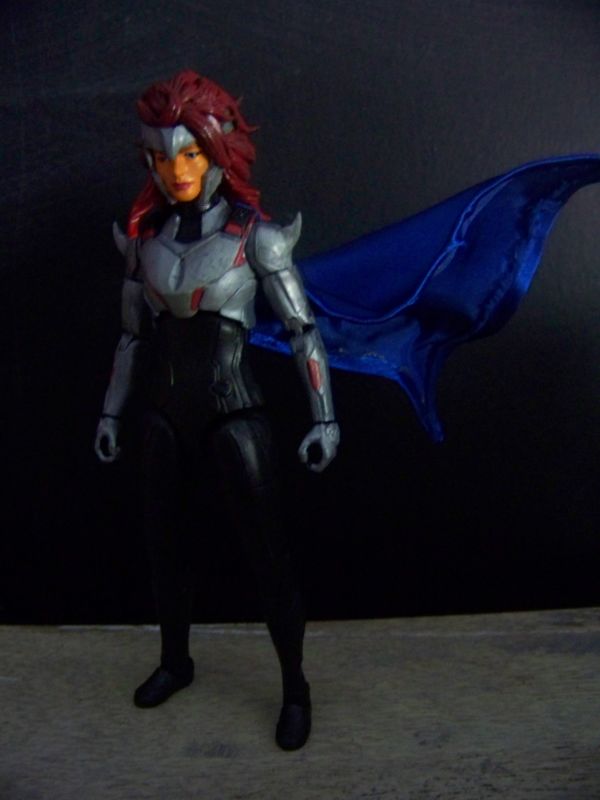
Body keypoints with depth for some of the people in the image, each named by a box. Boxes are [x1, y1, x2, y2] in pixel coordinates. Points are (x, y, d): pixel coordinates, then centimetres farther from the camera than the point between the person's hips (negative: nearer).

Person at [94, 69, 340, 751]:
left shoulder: (253, 233, -10)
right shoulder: (144, 236, 3)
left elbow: (302, 329, -7)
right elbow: (133, 332, 12)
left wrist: (324, 417, -10)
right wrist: (111, 412, 15)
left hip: (232, 412, -4)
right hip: (167, 414, 5)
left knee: (268, 554, 1)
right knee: (164, 545, 16)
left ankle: (295, 688, 21)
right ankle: (175, 662, 40)